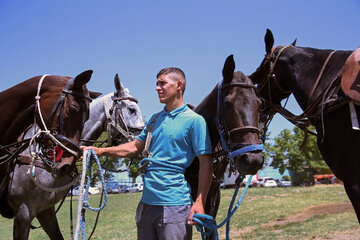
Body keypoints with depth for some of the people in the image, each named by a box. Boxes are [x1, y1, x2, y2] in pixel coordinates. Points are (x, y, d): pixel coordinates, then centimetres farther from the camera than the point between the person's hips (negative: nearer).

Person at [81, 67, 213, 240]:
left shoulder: (194, 120, -7)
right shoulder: (155, 119, 16)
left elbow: (206, 163, -11)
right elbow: (135, 147, 22)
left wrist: (199, 203, -19)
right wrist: (100, 151, 11)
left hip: (175, 205, -7)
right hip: (147, 202, 7)